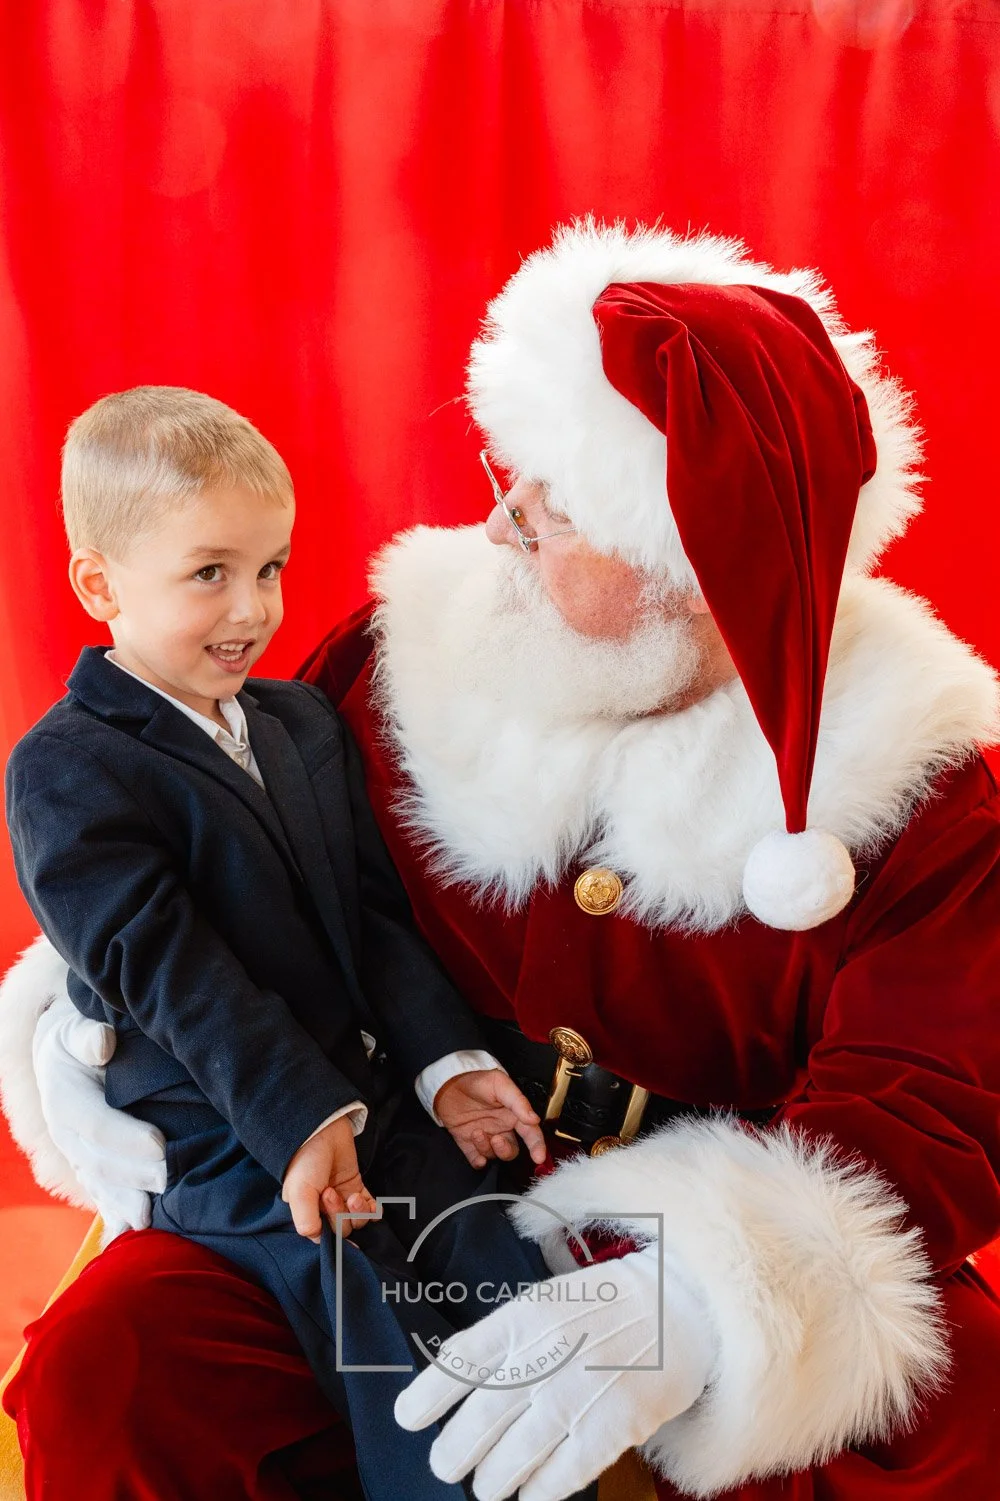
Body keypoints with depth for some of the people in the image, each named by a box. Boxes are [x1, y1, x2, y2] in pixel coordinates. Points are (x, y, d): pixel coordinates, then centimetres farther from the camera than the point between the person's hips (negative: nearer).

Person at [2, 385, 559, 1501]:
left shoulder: (303, 719, 10)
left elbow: (373, 910, 7)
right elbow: (164, 968, -19)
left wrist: (447, 1057, -3)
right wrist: (297, 1118, -23)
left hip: (374, 1097, 7)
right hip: (229, 1150, -6)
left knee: (520, 1277, 0)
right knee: (392, 1356, -16)